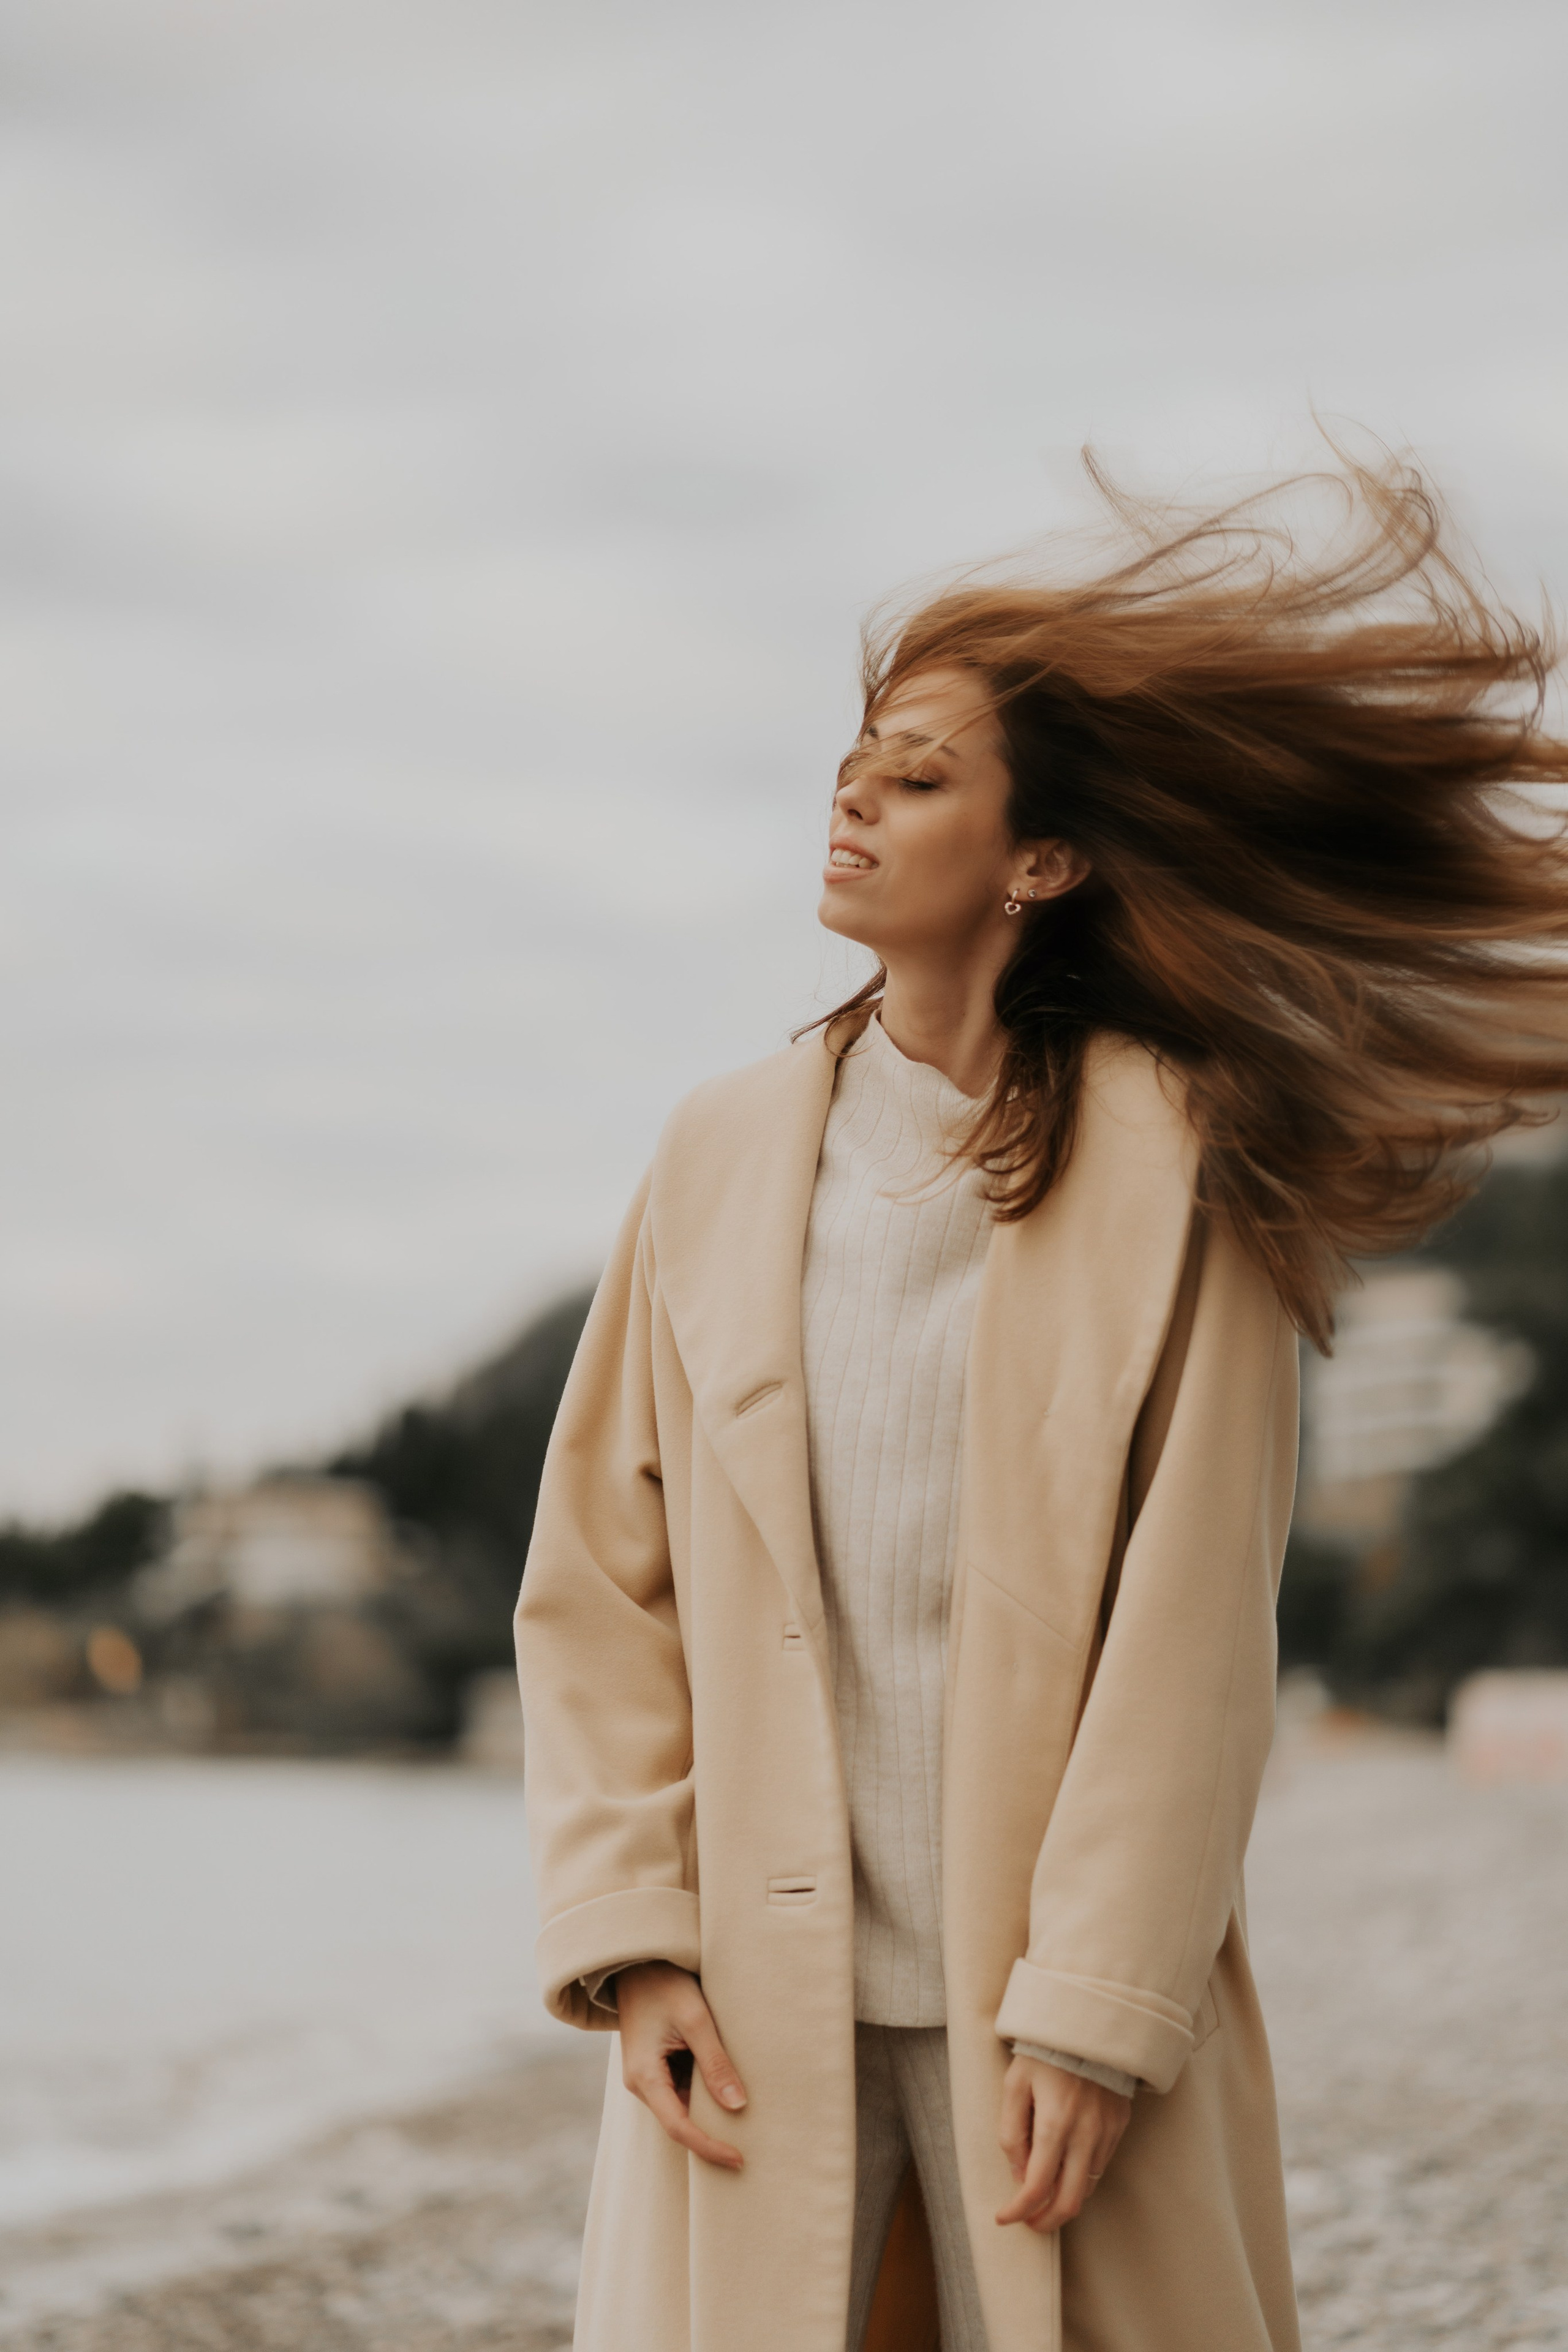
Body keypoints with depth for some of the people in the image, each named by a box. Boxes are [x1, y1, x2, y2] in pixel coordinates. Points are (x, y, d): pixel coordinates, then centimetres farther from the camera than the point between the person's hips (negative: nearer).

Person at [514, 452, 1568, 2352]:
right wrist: (633, 1944, -2)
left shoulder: (1173, 1163, -2)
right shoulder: (727, 1154, 8)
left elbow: (1195, 1626, -6)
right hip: (756, 1999, 3)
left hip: (1072, 1995, -2)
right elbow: (599, 1580, 7)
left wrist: (1098, 2004, -11)